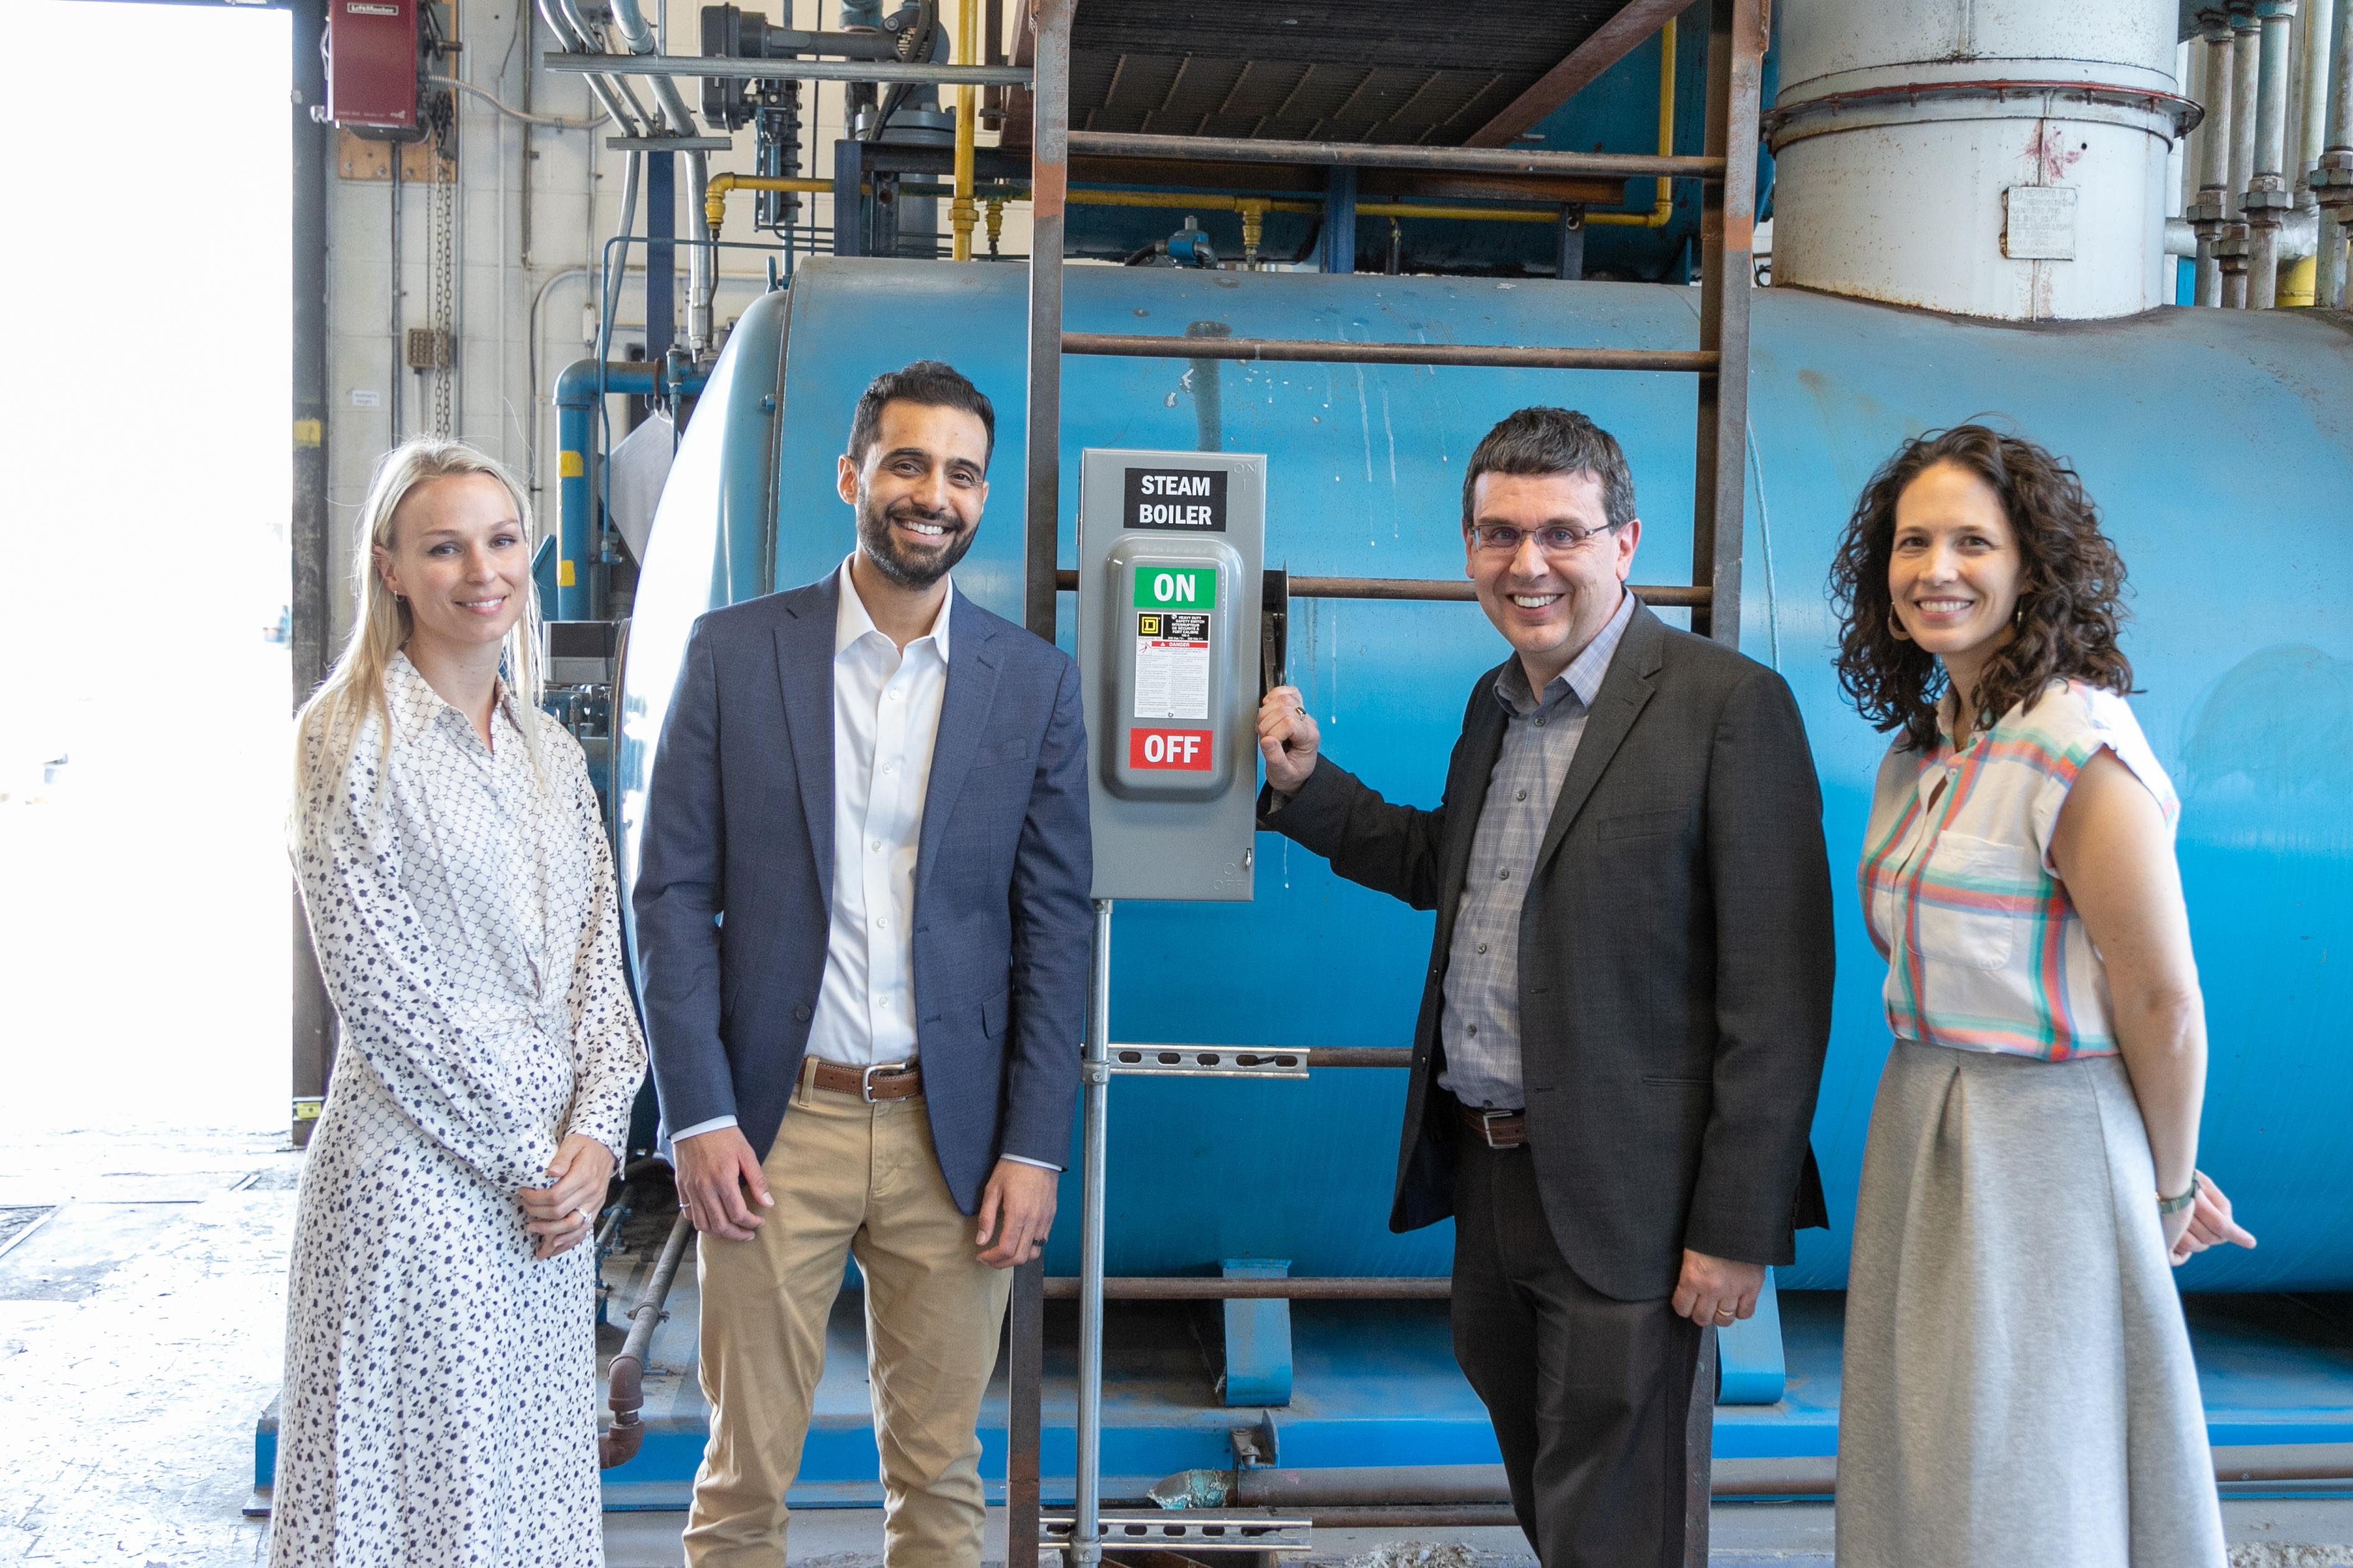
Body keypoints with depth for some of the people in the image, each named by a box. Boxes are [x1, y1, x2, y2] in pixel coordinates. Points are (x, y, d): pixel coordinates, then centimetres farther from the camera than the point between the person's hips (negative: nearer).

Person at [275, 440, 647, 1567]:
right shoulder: (352, 736, -7)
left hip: (554, 1178, 6)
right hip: (416, 1172, -6)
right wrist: (522, 1151, -12)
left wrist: (595, 1134, -5)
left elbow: (596, 956, 10)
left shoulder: (551, 751, 11)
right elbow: (372, 977, -12)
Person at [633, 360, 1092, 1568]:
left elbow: (1057, 924, 3)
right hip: (774, 1123, -1)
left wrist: (1034, 1150, -2)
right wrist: (698, 1115, -7)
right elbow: (672, 893, 1)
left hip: (952, 1136, 1)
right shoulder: (733, 653, 1)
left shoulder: (1035, 682, 3)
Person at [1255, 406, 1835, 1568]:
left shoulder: (1730, 705, -15)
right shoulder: (1495, 702, 10)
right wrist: (1306, 783, 9)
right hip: (1485, 1169, 8)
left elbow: (1778, 990, -17)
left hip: (1620, 1201, -7)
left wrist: (1738, 1228, -18)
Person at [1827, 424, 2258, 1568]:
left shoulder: (2078, 747, -20)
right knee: (1922, 1476, 18)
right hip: (1919, 1130, 8)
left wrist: (2168, 1190, -3)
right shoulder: (1922, 748, 7)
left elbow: (2163, 1003, -17)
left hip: (2042, 1150, -8)